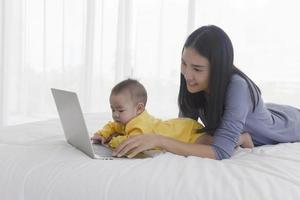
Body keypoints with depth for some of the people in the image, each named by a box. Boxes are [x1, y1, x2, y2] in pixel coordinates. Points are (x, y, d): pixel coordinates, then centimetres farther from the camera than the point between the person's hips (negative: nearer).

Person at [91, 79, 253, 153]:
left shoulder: (139, 124, -29)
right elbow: (112, 126, 16)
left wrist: (113, 141, -26)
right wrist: (102, 135, -6)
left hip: (189, 129, -10)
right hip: (180, 125, 10)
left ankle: (241, 138, -5)